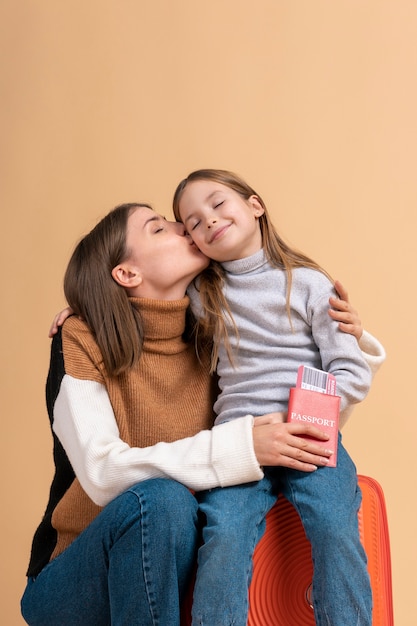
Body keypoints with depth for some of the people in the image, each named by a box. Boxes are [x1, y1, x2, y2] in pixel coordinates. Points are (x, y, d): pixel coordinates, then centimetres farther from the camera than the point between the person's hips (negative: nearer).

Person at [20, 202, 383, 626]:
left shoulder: (210, 348, 1)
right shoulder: (81, 341, -11)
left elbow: (313, 425, 10)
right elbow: (103, 473, -24)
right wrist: (241, 447, -31)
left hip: (174, 566, 4)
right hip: (70, 582, -3)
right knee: (161, 498, -32)